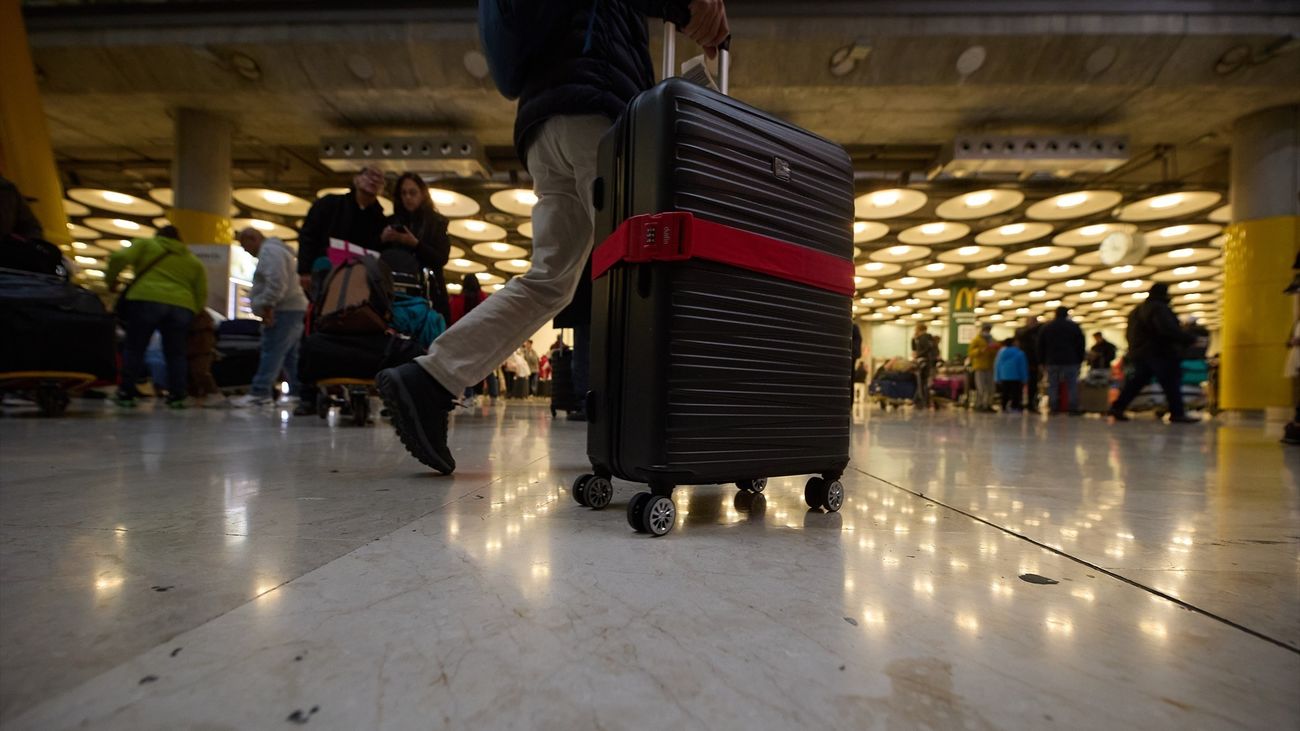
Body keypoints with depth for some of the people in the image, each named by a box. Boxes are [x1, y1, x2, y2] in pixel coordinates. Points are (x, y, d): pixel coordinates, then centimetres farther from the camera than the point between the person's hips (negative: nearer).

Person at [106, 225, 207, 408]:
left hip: (147, 299, -2)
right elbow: (201, 295, 18)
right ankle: (176, 396, 3)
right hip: (182, 306, 2)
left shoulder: (146, 244, 17)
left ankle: (126, 393, 6)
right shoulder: (194, 261, 24)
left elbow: (121, 257, -1)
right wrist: (192, 313, 27)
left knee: (134, 347, 7)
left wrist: (110, 279, 14)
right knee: (176, 353, 9)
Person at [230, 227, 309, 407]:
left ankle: (259, 393, -12)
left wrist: (267, 306, -21)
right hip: (293, 309, 11)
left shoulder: (269, 251, -10)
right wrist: (269, 307, 23)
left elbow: (276, 282, -23)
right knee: (291, 355, 10)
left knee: (272, 353, -11)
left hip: (283, 311, -11)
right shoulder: (274, 250, 25)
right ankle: (298, 391, 13)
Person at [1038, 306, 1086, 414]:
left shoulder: (1046, 327, 8)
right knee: (1072, 385, 2)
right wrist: (1080, 359, 7)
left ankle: (1052, 408, -1)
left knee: (1052, 385, 3)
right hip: (1071, 361, -1)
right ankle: (1073, 408, -2)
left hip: (1052, 361, 2)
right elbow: (1081, 344, 3)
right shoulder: (1074, 326, 3)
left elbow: (1040, 346, 9)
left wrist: (1042, 361, 12)